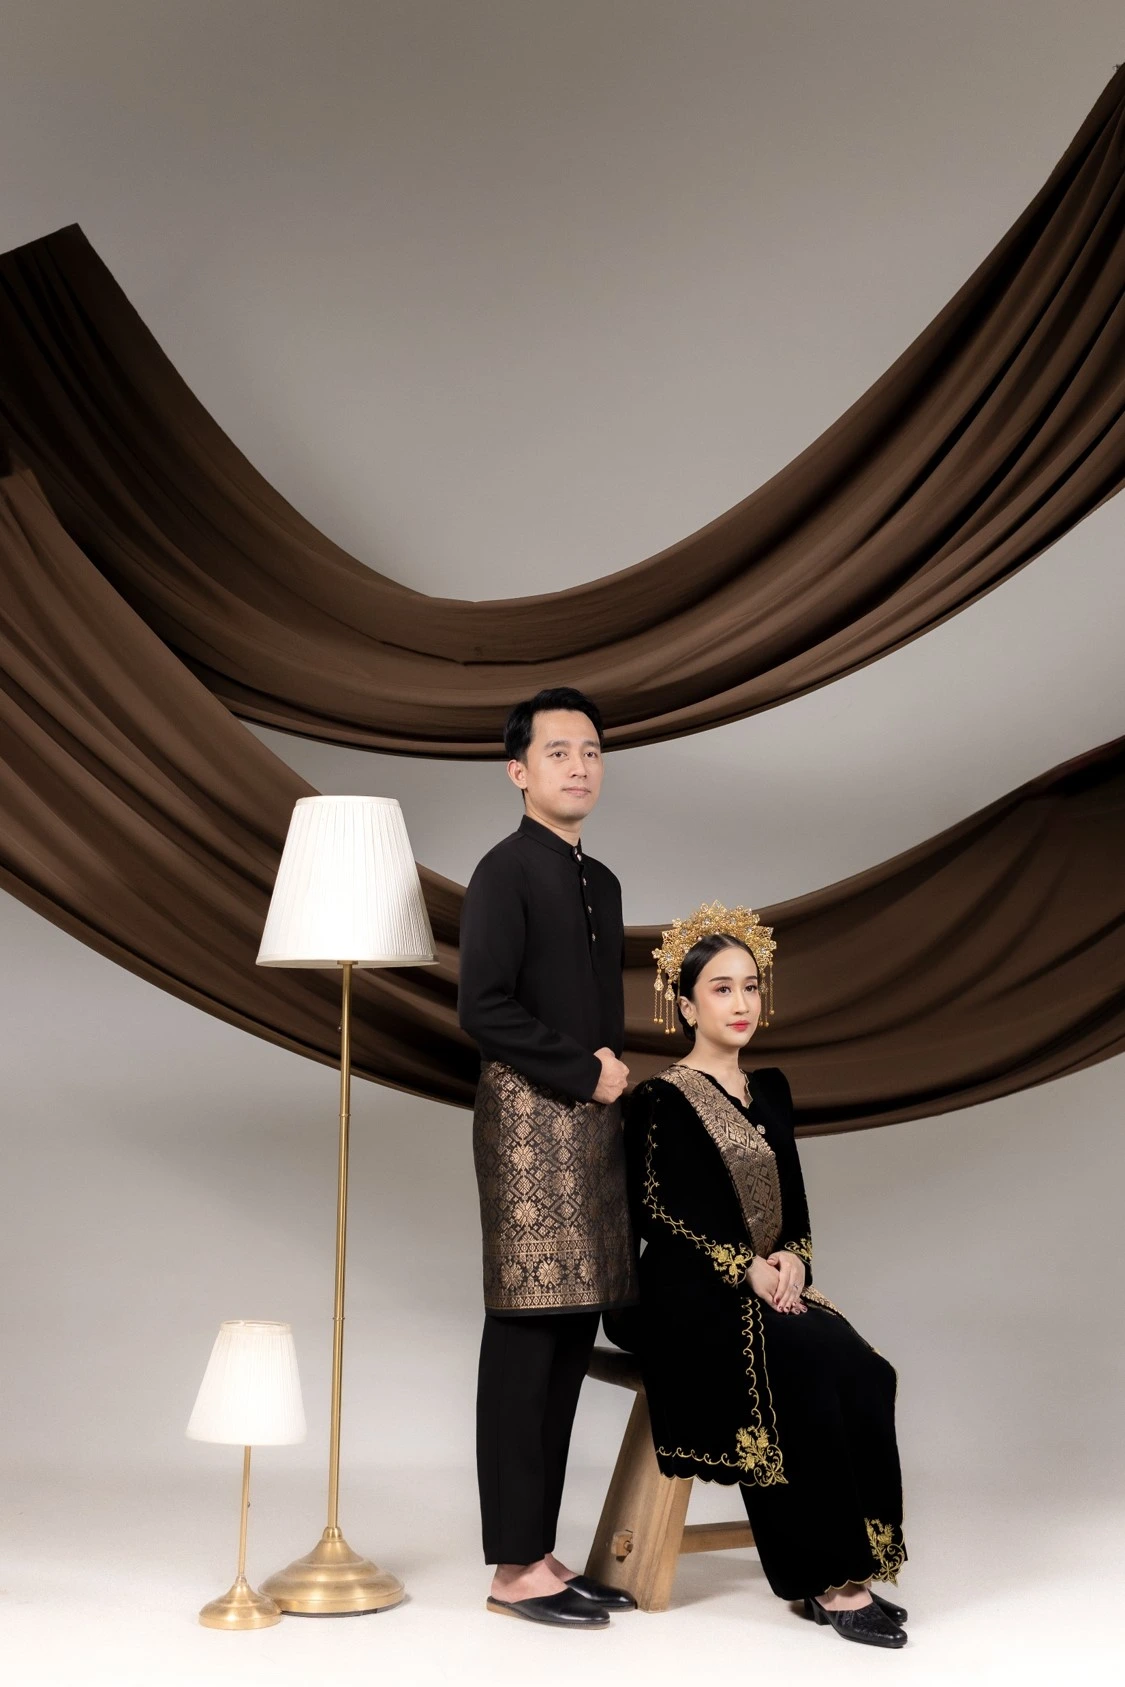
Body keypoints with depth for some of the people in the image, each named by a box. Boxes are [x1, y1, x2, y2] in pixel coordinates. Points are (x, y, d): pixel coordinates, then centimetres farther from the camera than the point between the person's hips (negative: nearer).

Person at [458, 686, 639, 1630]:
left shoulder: (600, 881, 18)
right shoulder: (506, 870, -7)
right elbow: (483, 1007, -15)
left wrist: (618, 1077, 6)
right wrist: (586, 1072, -11)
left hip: (592, 1121, 8)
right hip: (530, 1117, -8)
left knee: (572, 1342, 8)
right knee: (525, 1341, -5)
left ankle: (544, 1552, 15)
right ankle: (516, 1569, 2)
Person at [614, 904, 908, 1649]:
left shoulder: (770, 1090, 16)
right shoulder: (660, 1099, -3)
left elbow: (794, 1201, 15)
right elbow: (656, 1210, -10)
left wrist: (791, 1258, -6)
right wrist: (744, 1268, -17)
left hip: (770, 1286, 6)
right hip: (690, 1296, -5)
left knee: (862, 1372, -22)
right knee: (808, 1369, -29)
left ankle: (852, 1564, -15)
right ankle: (829, 1577, -19)